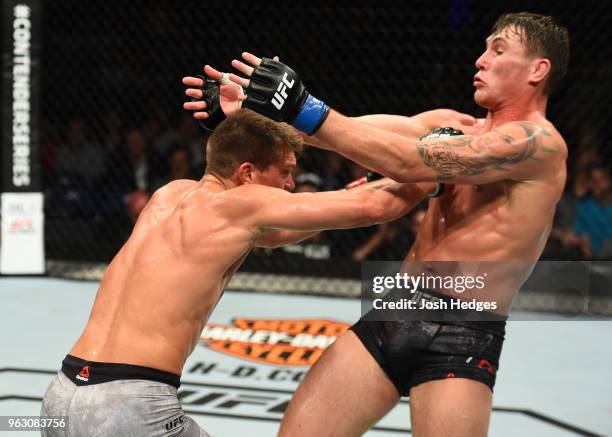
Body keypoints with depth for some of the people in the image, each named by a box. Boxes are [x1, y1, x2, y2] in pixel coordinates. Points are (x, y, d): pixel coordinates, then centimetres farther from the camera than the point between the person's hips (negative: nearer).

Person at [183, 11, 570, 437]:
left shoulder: (540, 142, -10)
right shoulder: (455, 126, 15)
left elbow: (408, 163, -18)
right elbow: (351, 129, 5)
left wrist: (303, 110, -20)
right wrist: (251, 111, -7)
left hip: (461, 339, -7)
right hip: (390, 316, 7)